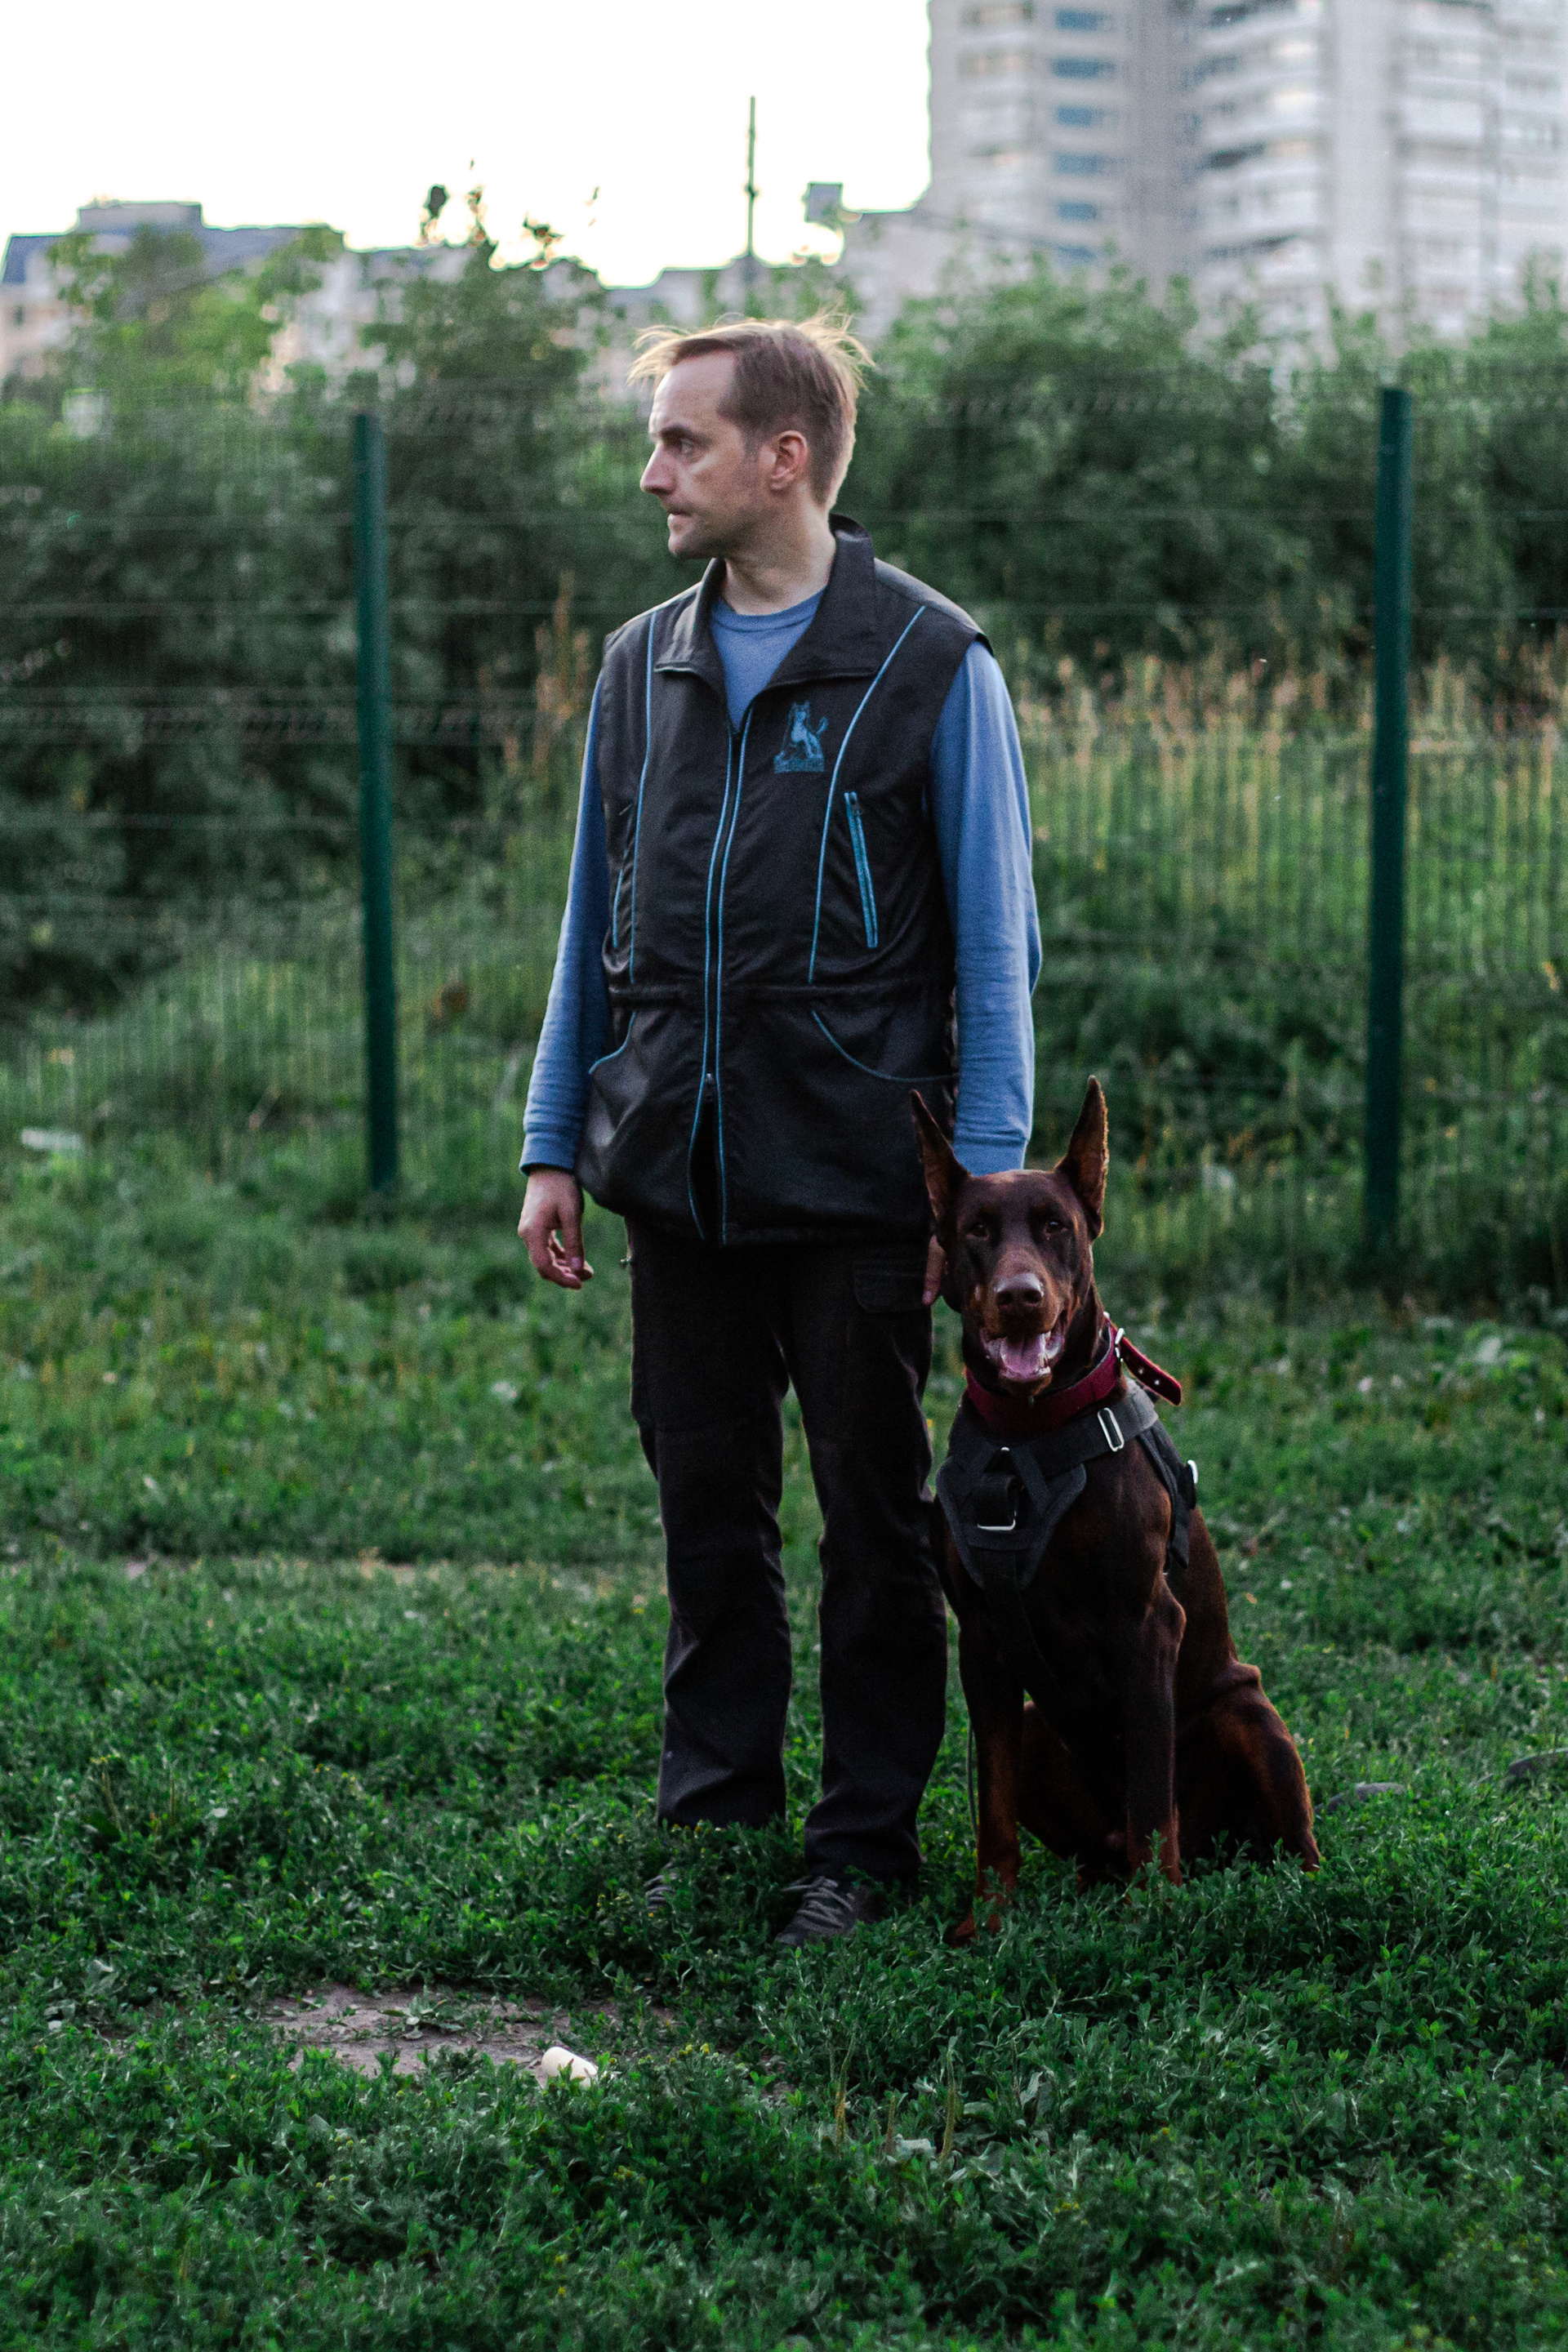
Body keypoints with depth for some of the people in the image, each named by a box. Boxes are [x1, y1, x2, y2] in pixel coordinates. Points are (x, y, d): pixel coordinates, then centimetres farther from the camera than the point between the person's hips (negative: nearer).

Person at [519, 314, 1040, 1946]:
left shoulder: (933, 666, -4)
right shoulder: (642, 667, 10)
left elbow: (995, 941, -3)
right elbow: (593, 924, 16)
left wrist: (986, 1179, -9)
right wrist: (552, 1149, 11)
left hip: (859, 1183, -4)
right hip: (678, 1180, 4)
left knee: (875, 1520, 5)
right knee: (707, 1513, 11)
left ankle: (865, 1841, 15)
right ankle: (715, 1812, 23)